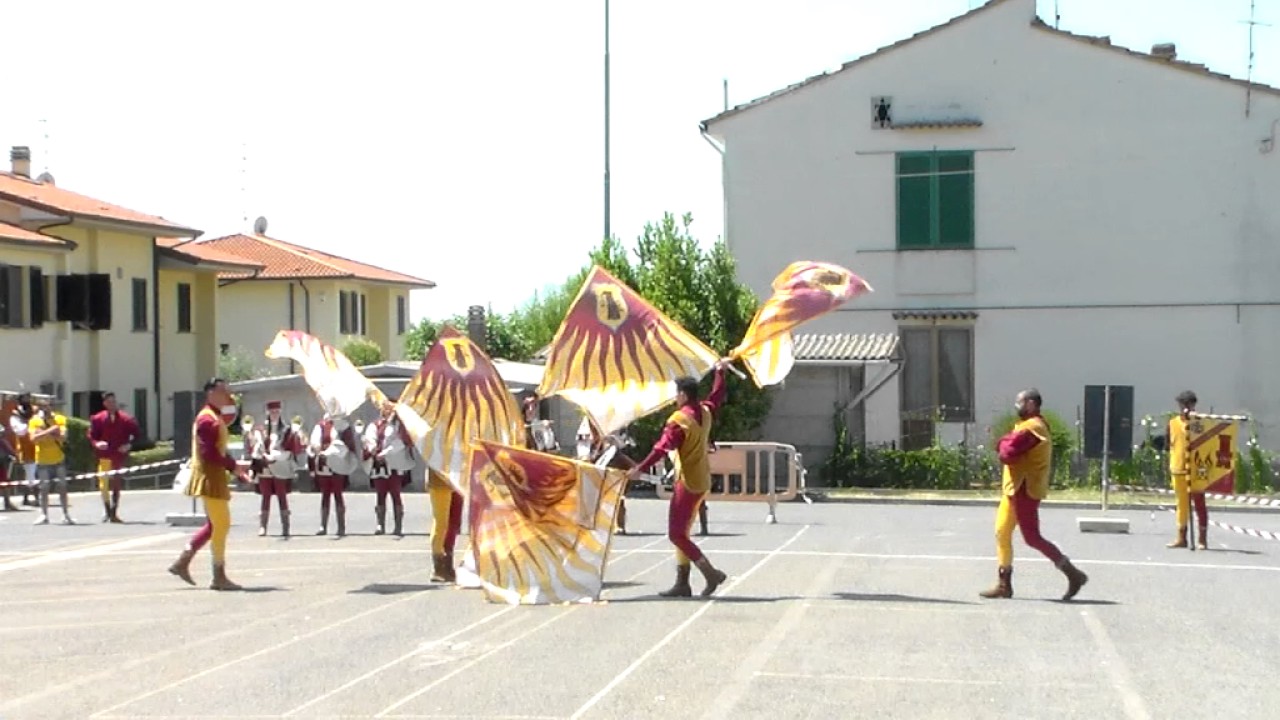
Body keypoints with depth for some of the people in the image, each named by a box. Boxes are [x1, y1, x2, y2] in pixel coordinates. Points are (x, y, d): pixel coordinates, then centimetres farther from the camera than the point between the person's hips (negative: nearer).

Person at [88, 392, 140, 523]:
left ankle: (114, 513, 16)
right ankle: (107, 511, 5)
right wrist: (97, 443, -17)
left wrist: (129, 445, -8)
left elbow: (136, 434, 6)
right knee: (104, 484, -10)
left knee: (117, 486, 8)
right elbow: (91, 436, 2)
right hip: (105, 456, -2)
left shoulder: (125, 419, 1)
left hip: (120, 457, 2)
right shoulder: (98, 419, 0)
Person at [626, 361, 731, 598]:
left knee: (676, 534, -7)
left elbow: (662, 447, -25)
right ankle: (682, 583, 13)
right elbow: (717, 397, 27)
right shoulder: (705, 412, 6)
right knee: (682, 532, 13)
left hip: (688, 482, -9)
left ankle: (711, 573, -13)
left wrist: (640, 469, -26)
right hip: (702, 480, 9)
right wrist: (720, 372, 41)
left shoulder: (679, 419, -17)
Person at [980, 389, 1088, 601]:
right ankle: (1004, 584, 15)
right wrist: (1007, 442, -5)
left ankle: (1073, 574, -2)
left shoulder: (1030, 429, -19)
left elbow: (1007, 453, -24)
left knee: (1032, 537, -7)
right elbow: (1006, 446, 15)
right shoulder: (1036, 426, 17)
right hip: (1016, 488, 11)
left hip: (1024, 490, -11)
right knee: (1002, 532, 11)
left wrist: (1005, 442, -5)